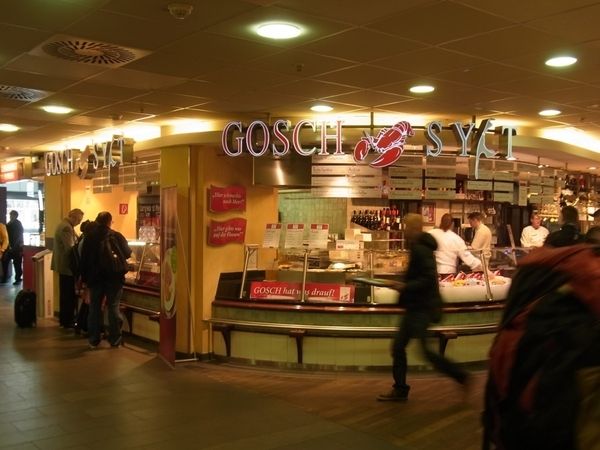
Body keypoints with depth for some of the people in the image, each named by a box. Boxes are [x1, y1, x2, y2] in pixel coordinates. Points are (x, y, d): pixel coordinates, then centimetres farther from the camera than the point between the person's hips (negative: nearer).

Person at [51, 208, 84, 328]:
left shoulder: (64, 224, 14)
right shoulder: (66, 227, -20)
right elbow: (70, 249, -25)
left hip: (63, 264, 11)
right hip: (67, 265, -11)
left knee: (65, 294, 17)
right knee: (69, 295, -3)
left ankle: (64, 319, 25)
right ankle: (67, 321, 3)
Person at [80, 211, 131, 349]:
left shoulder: (89, 237, 0)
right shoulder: (116, 236, -11)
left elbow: (83, 259, 2)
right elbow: (127, 253, -4)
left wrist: (84, 277, 7)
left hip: (94, 277, 3)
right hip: (113, 277, -2)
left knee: (94, 308, 11)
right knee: (113, 307, 6)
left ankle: (93, 340, 13)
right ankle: (115, 339, 8)